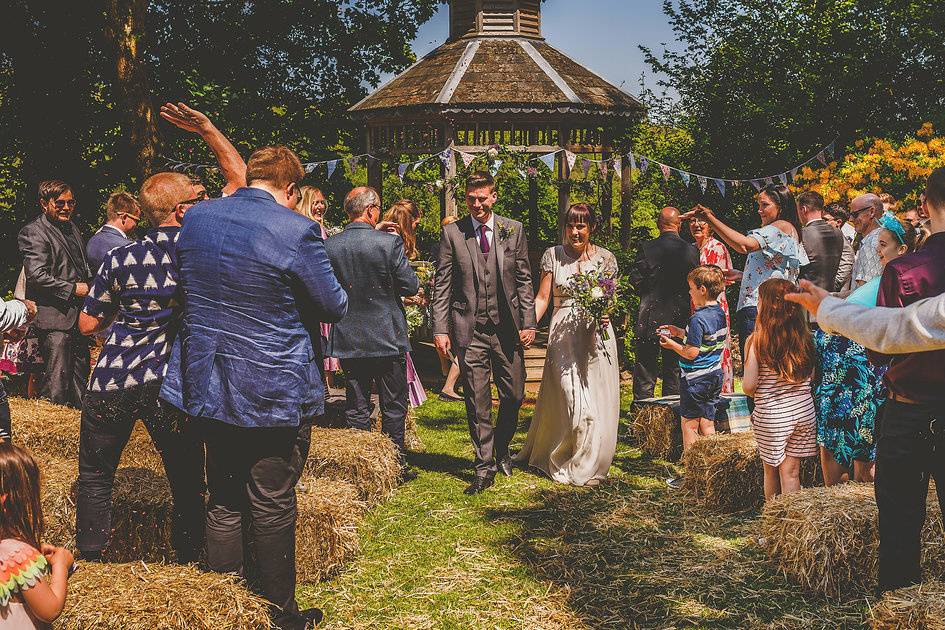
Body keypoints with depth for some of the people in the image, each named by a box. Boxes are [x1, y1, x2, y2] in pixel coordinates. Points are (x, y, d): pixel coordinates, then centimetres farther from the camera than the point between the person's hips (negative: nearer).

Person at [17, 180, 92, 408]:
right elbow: (37, 276, -20)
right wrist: (72, 289, -17)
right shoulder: (32, 232, -11)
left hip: (78, 314, 9)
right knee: (56, 380, -7)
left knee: (81, 371, 15)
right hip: (55, 317, -9)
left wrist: (89, 286, 11)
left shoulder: (71, 227, 16)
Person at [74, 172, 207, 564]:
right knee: (187, 477, 13)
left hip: (112, 382, 2)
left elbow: (88, 325, 9)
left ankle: (90, 558, 25)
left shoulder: (121, 259, 3)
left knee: (95, 473, 19)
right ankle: (189, 560, 21)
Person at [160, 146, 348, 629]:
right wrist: (319, 255, 8)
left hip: (208, 386, 5)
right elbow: (335, 307, -9)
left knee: (224, 499, 16)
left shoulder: (196, 217, 2)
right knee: (273, 506, 7)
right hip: (275, 391, -5)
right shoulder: (296, 231, -18)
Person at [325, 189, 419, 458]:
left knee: (357, 409, 11)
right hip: (388, 338, -3)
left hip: (347, 341, 3)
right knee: (394, 406, 11)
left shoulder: (329, 246, -4)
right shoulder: (389, 243, -14)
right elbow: (411, 286, -9)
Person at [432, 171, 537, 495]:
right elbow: (441, 286, 1)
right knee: (477, 402, 1)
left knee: (514, 396, 8)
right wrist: (440, 329, -5)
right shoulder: (452, 233, 0)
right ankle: (485, 467, 11)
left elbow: (524, 280, 7)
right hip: (470, 330, -2)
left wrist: (528, 323, 0)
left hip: (507, 328, 2)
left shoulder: (513, 230, 4)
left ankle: (501, 449, 33)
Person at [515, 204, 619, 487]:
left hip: (595, 333, 1)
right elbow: (542, 297, 4)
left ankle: (590, 461, 18)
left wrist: (604, 314, -12)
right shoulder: (553, 255, 4)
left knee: (597, 402, 2)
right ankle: (575, 466, 6)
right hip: (563, 334, -1)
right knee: (574, 401, -9)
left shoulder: (605, 258, 5)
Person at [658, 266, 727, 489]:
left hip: (696, 378, -8)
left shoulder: (698, 318, -21)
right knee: (707, 426, 13)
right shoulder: (719, 313, 6)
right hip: (715, 376, 8)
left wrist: (672, 344, -6)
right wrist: (679, 332, 14)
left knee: (689, 426, 2)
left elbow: (691, 353, -21)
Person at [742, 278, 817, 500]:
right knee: (791, 472, 10)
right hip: (804, 411, 3)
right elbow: (811, 377, 7)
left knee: (771, 470, 15)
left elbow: (748, 386, -13)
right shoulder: (804, 337, -1)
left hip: (771, 414, -3)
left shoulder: (756, 341, -14)